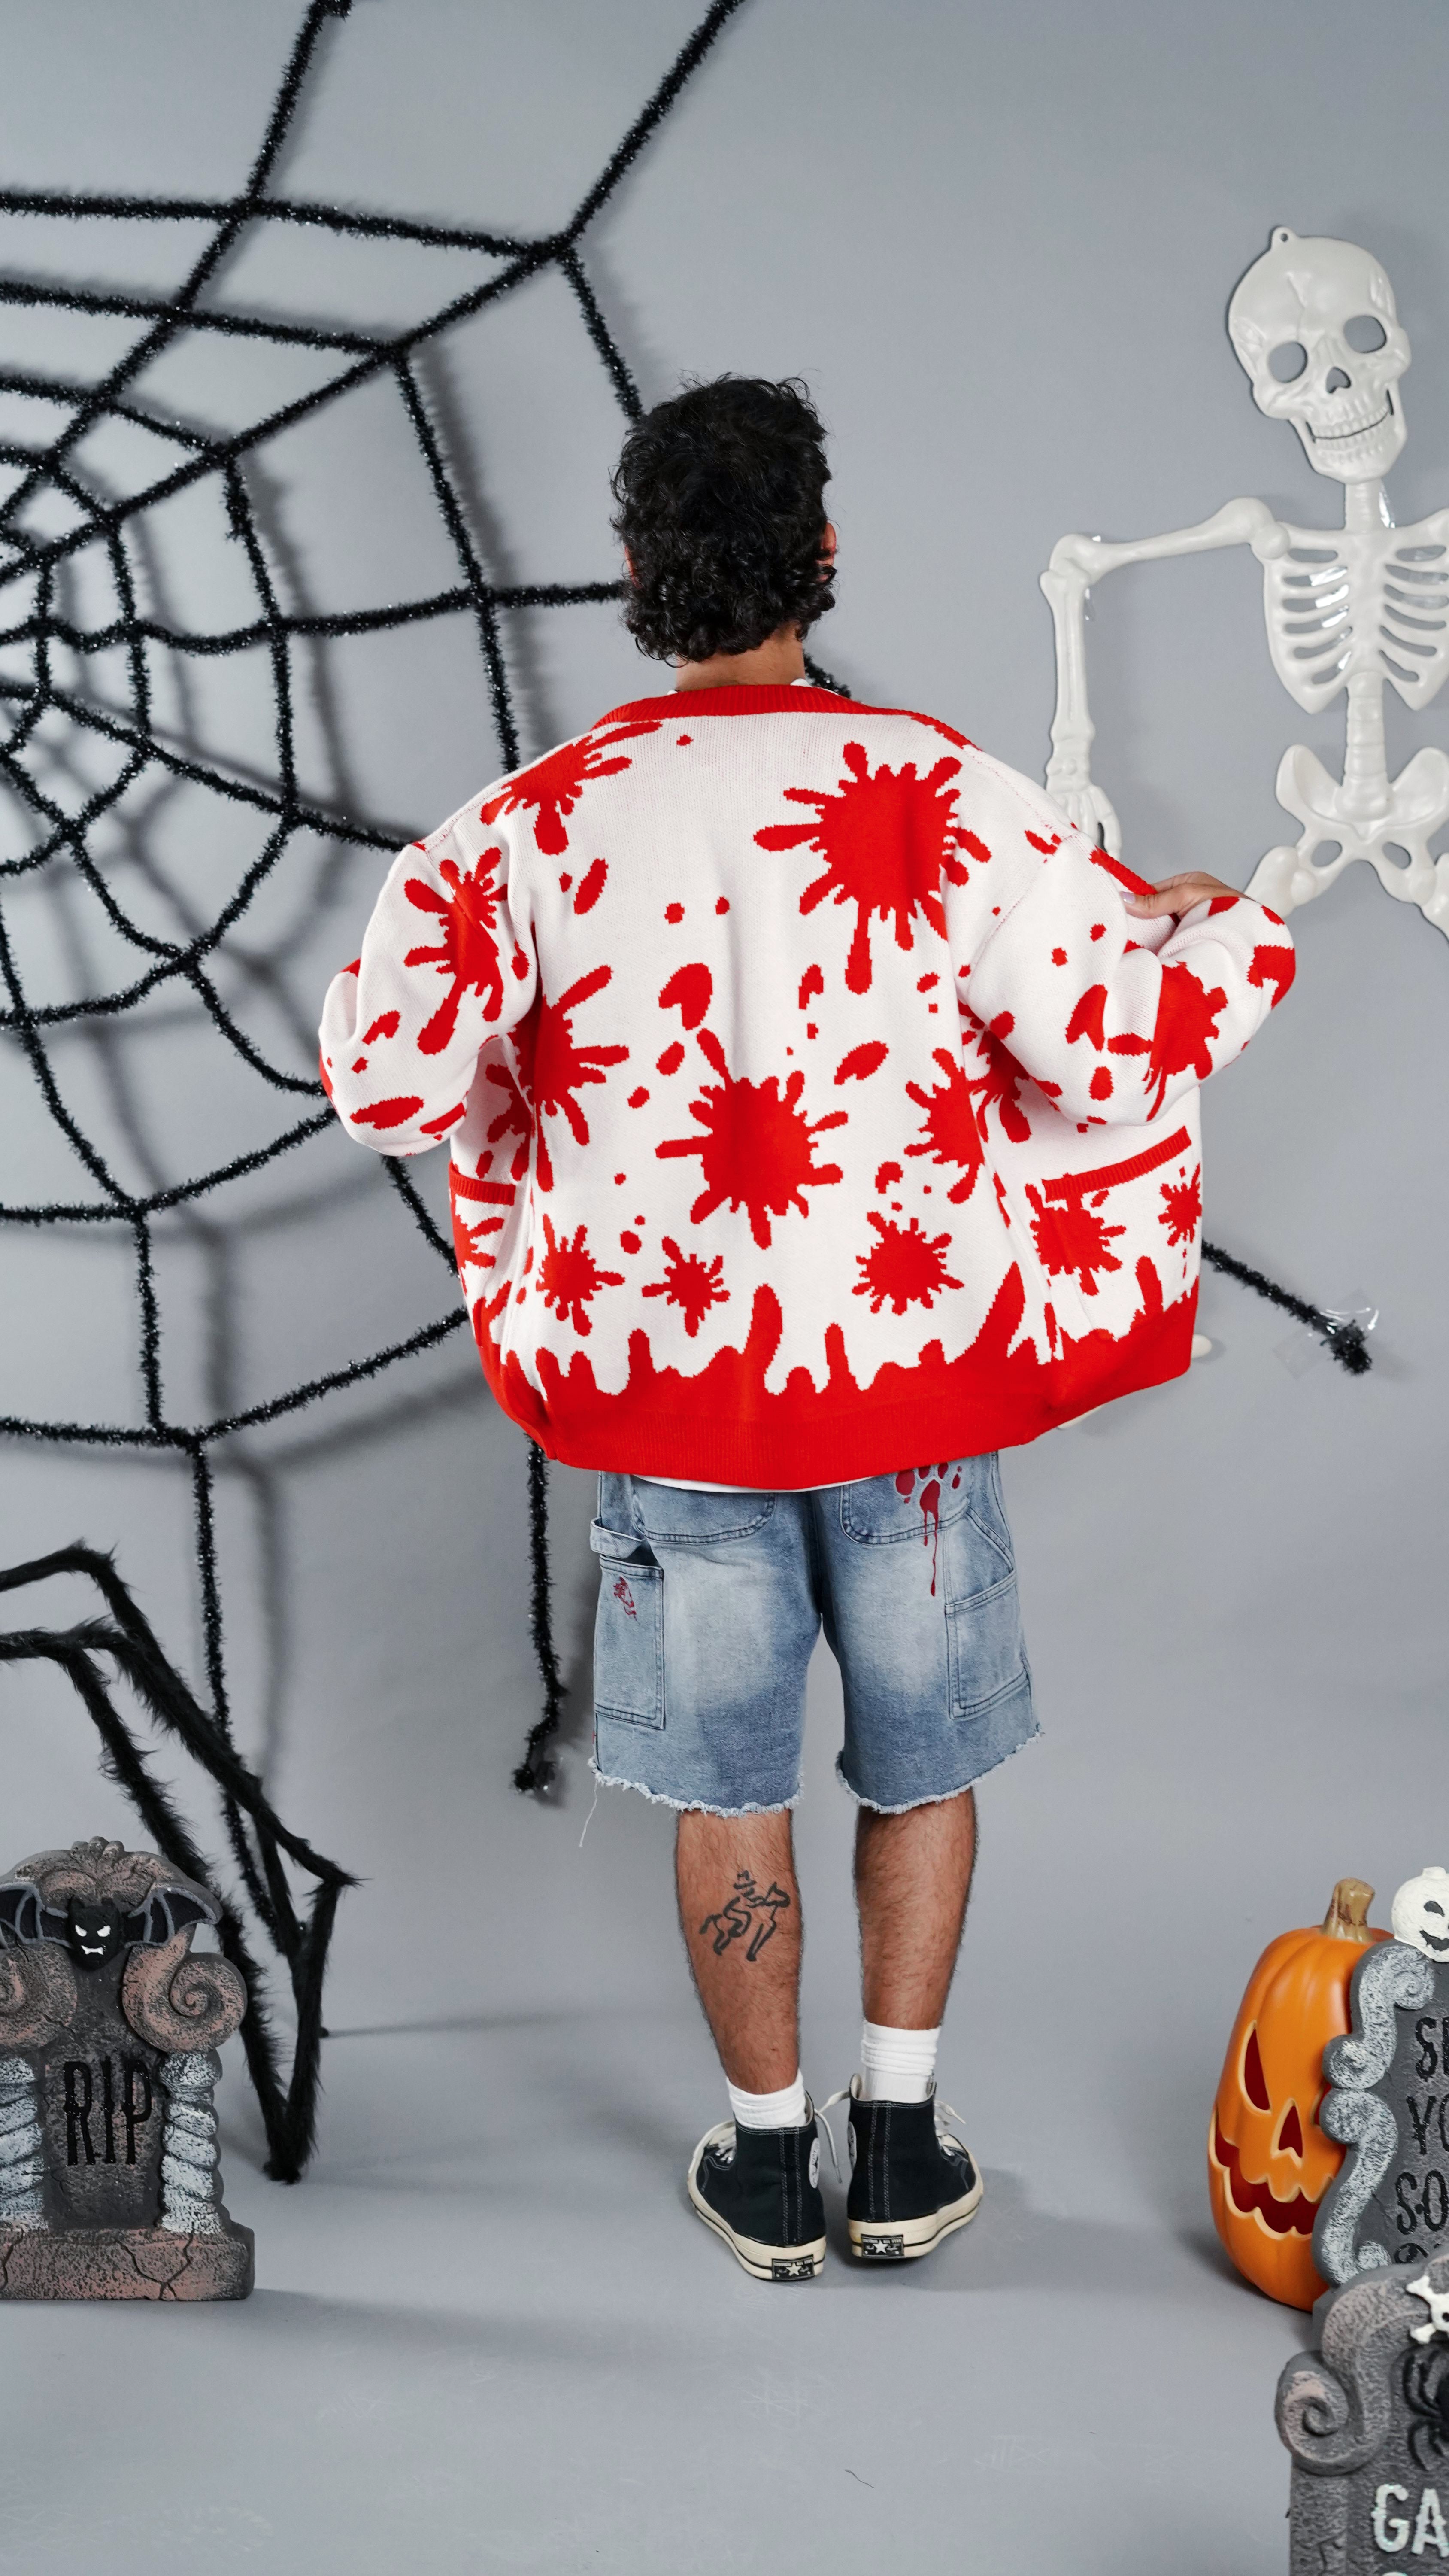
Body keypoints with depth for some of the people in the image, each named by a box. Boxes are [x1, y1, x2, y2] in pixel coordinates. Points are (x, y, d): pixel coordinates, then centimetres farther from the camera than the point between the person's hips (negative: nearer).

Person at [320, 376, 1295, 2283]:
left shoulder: (543, 823, -8)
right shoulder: (937, 792, -12)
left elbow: (386, 1072, -8)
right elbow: (1118, 1049, -12)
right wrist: (1209, 933, 9)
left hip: (662, 1372, 1)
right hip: (913, 1360, 0)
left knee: (729, 1787, 15)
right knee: (923, 1752, 19)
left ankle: (770, 2166, 28)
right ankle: (903, 2150, 26)